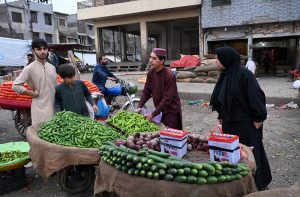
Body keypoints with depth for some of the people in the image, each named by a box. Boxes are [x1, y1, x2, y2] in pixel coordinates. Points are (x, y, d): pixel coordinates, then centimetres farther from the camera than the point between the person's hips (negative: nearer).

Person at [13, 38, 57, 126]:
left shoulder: (52, 67, 8)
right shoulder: (29, 69, -9)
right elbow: (16, 86, -12)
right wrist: (33, 94, -12)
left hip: (54, 106, 6)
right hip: (40, 108, -5)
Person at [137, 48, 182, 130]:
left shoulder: (169, 75, -22)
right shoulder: (151, 73, -1)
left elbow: (167, 98, -23)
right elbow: (146, 91, 5)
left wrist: (153, 114, -22)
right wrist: (139, 106, -8)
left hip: (171, 111, -6)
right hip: (159, 110, 6)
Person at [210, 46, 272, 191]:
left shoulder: (244, 74, -18)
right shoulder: (225, 75, 5)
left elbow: (255, 97, -18)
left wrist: (258, 118, -15)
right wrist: (221, 115, 15)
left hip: (246, 123, -7)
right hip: (229, 122, 7)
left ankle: (257, 184, 27)